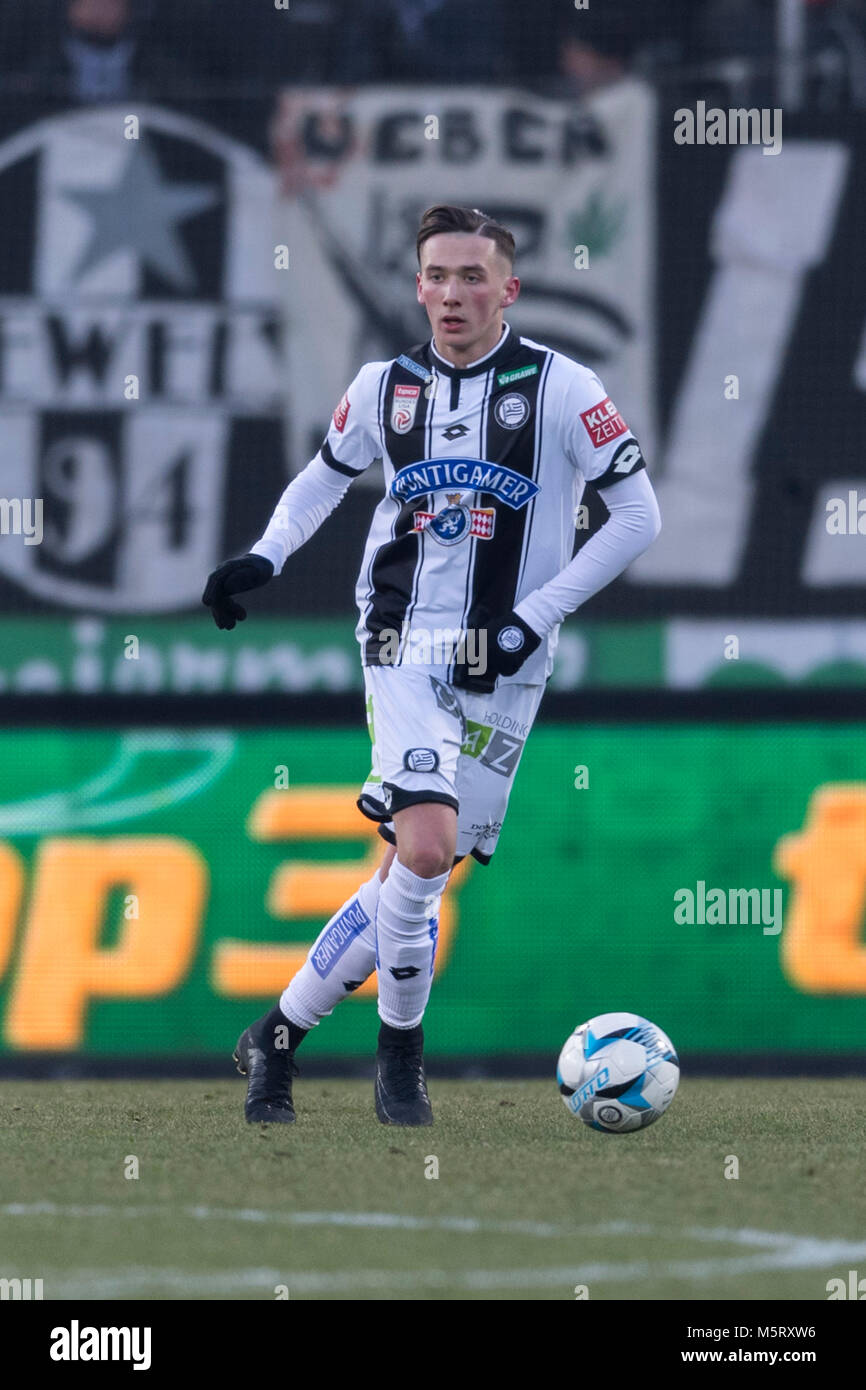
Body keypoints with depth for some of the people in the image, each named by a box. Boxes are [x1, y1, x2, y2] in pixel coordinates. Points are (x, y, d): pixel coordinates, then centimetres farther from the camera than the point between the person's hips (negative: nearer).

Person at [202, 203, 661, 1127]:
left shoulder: (559, 388, -5)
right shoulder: (386, 387, 5)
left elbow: (638, 516, -1)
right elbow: (325, 476, 25)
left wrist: (536, 614, -7)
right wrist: (265, 558, 7)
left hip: (504, 669, 0)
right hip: (404, 650, 0)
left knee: (413, 875, 1)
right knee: (425, 848, -22)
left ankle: (277, 1041, 17)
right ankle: (400, 1048, -2)